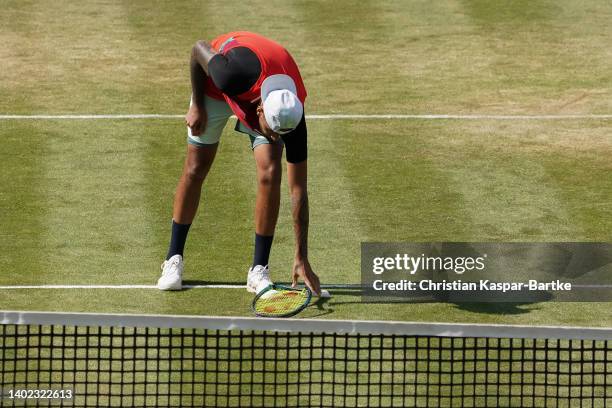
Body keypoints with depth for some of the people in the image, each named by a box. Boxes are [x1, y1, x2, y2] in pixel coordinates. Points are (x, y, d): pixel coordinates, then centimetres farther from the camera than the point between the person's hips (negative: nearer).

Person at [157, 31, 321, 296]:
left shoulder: (291, 117, -36)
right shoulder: (233, 75, -46)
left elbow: (298, 191, -28)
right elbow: (199, 49, -21)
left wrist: (301, 259, -27)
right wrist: (197, 106, -11)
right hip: (215, 87, 0)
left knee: (270, 172, -17)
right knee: (195, 169, 2)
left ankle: (258, 270, -6)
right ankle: (173, 260, 17)